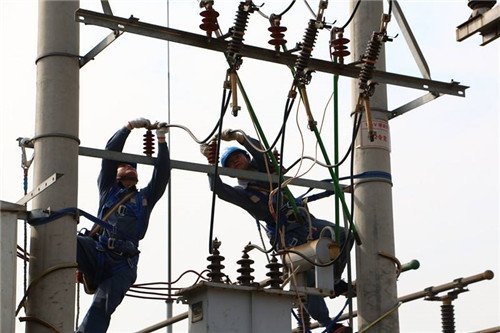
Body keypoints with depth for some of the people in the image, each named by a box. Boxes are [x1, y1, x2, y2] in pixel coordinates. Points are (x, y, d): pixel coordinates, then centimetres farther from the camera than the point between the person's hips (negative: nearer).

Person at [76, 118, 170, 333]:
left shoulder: (145, 197, 27)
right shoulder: (108, 188, 23)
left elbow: (162, 173, 15)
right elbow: (110, 153, 16)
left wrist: (161, 141, 10)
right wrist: (129, 126, 12)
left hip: (122, 264, 0)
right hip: (96, 251, 0)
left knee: (102, 305, -21)